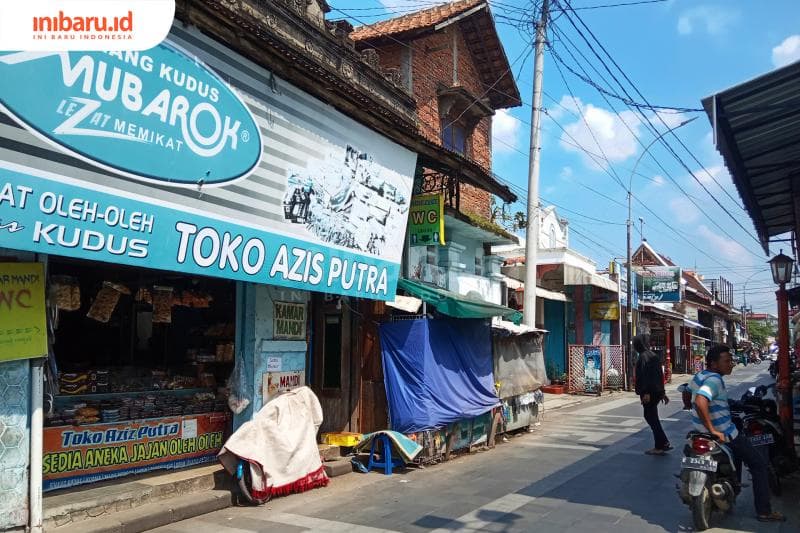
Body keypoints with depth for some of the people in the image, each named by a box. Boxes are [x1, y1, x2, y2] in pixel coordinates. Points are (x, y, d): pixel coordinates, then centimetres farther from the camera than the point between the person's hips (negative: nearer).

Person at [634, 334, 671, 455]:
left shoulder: (643, 356, -14)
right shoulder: (654, 356, 15)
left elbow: (645, 375, -21)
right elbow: (660, 375, 19)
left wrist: (646, 393, -24)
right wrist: (662, 392, 23)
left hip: (649, 393, -9)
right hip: (657, 392, 9)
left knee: (652, 418, -1)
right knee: (651, 417, 17)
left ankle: (660, 446, 3)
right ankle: (664, 443, 19)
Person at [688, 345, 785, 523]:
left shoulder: (699, 376, 5)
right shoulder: (714, 379, -23)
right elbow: (700, 402, -40)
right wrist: (712, 430, -32)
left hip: (700, 429, 9)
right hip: (722, 433, -9)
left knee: (738, 451, 35)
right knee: (759, 464, 4)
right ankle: (764, 511, 9)